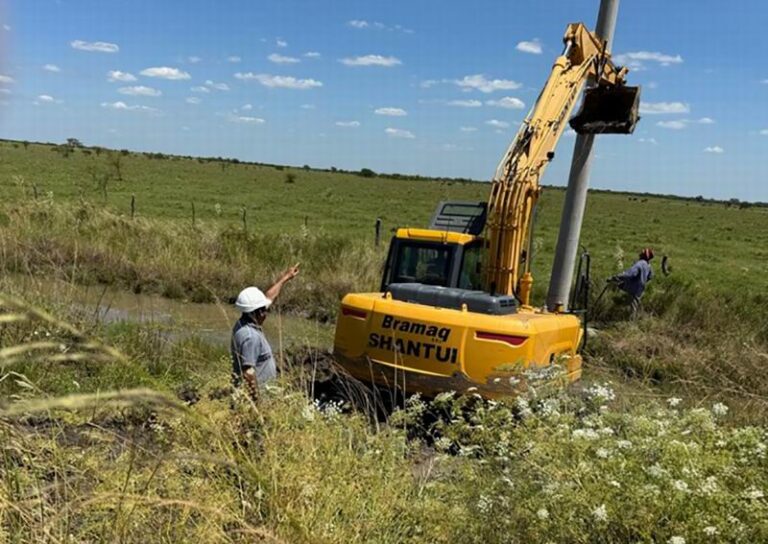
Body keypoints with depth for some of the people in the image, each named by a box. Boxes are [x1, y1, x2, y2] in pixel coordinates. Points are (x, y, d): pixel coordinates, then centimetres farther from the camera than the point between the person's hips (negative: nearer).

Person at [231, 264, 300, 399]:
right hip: (253, 392, -10)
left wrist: (285, 278, 22)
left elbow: (268, 298, 14)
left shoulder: (245, 322, 2)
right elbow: (248, 373, -29)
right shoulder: (250, 337, -27)